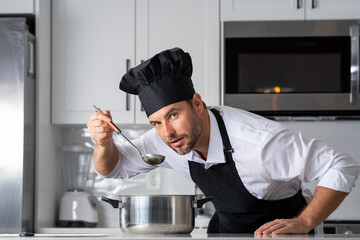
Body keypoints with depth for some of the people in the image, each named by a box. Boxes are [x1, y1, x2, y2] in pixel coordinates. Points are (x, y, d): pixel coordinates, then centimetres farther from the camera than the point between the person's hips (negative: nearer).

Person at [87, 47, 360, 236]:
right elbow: (115, 167, 3)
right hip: (224, 229, 6)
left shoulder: (257, 140, -31)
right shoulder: (166, 138, -13)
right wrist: (104, 142, -18)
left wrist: (303, 223, -31)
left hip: (278, 230, -5)